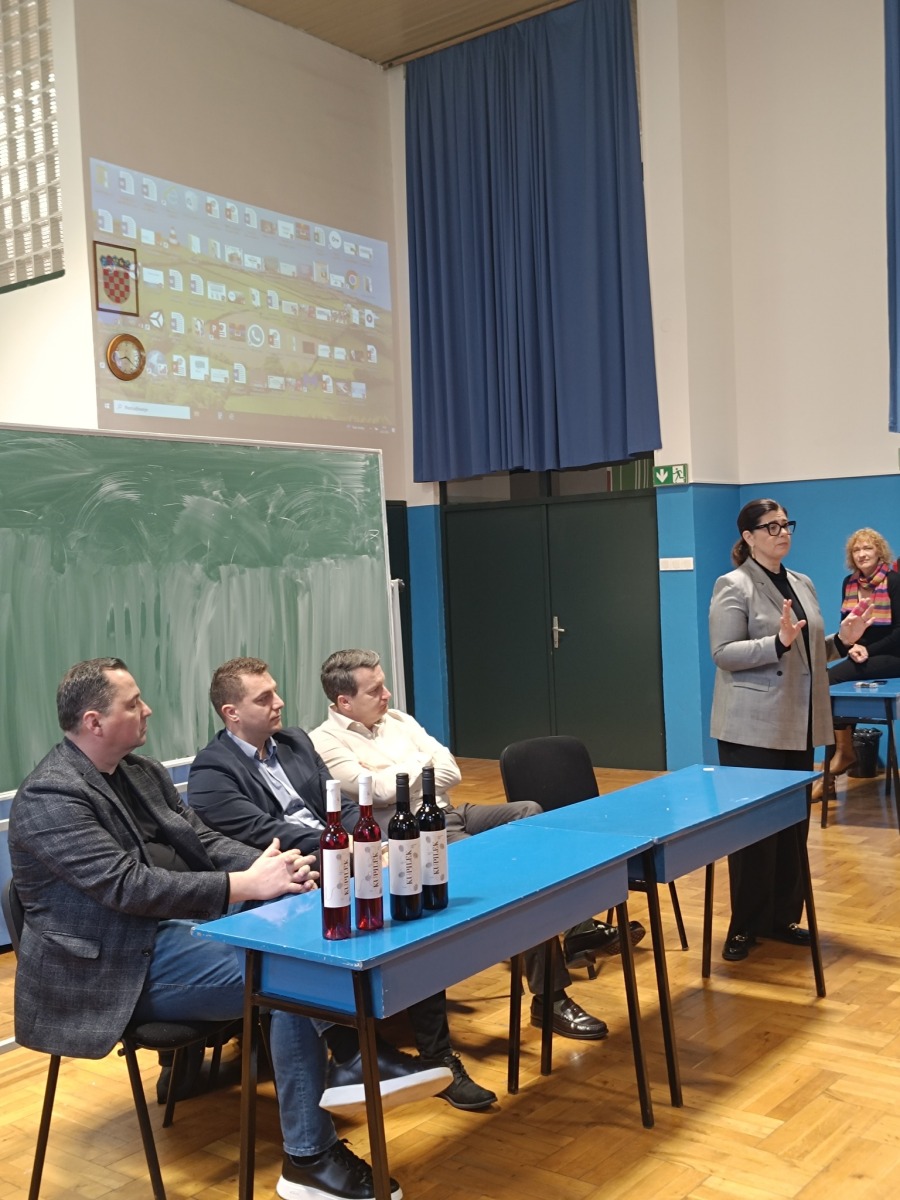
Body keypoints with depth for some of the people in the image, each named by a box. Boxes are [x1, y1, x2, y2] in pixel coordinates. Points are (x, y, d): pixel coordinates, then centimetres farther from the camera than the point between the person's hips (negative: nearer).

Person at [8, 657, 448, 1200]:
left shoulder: (143, 771, 9)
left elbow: (205, 841, 9)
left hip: (180, 923, 8)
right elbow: (129, 887, -25)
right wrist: (247, 884, -27)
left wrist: (269, 865, -12)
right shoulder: (50, 797, -16)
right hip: (118, 967, -8)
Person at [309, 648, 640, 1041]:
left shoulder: (397, 720, 15)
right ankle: (549, 996, -19)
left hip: (449, 814, 8)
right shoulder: (325, 743, -7)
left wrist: (393, 776, -9)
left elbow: (451, 772, 7)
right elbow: (383, 792, -19)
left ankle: (579, 927, -3)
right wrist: (423, 764, -2)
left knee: (529, 812, -12)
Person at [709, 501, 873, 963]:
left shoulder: (803, 585, 14)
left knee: (794, 823, 11)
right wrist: (778, 641, -26)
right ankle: (744, 926, 11)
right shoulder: (733, 586, -8)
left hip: (798, 724, 7)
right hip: (753, 726, -7)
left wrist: (841, 641, 1)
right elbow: (723, 653, -15)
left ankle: (783, 917, 24)